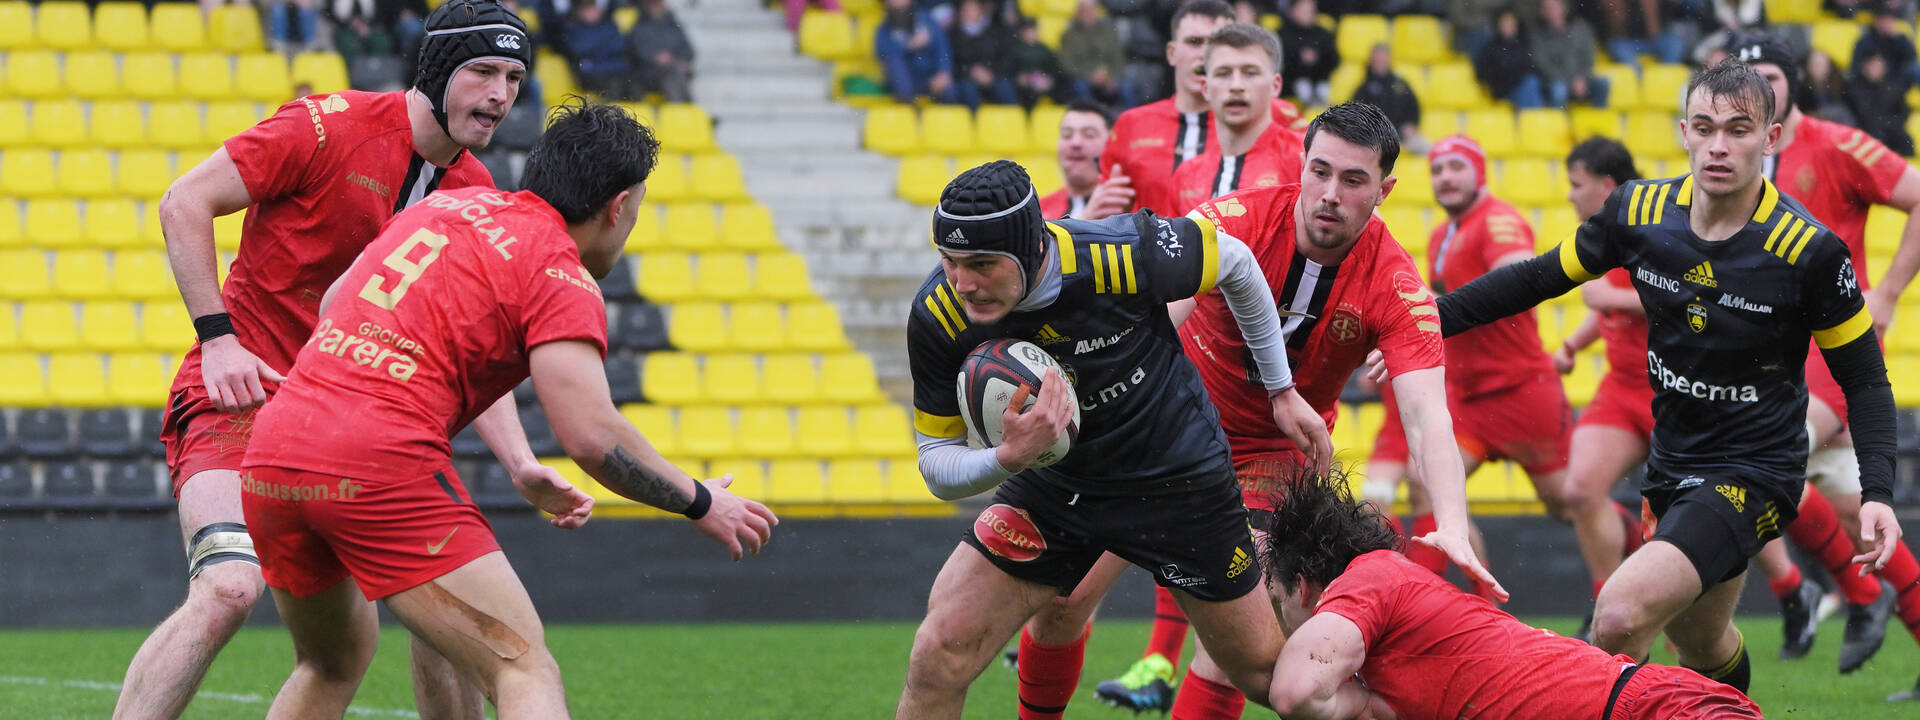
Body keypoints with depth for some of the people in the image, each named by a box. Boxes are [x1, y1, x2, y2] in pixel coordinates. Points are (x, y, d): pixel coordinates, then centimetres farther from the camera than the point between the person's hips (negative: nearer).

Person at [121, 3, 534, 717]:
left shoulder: (474, 191, 7)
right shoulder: (332, 125, -13)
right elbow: (184, 203, -11)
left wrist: (519, 461, -6)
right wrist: (217, 335, -19)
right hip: (244, 392, -7)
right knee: (228, 590, -27)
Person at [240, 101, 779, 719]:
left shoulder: (446, 204, 21)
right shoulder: (561, 276, -2)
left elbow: (333, 301, 33)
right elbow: (591, 435, -12)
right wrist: (701, 504, 4)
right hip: (381, 467, -8)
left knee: (333, 663, 30)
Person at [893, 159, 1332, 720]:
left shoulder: (1125, 256, -30)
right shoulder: (938, 316, -23)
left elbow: (1235, 260, -8)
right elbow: (938, 465, -13)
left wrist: (1282, 390, 2)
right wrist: (1008, 458, -37)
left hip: (1178, 478, -2)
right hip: (1052, 481, 2)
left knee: (1264, 669, 7)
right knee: (941, 653, -13)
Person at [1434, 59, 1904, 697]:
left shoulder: (1810, 249, -19)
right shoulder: (1641, 211, -6)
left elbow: (1865, 379, -9)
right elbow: (1540, 278, 10)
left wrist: (1876, 494, -22)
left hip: (1752, 476, -6)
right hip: (1673, 470, 6)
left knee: (1620, 619, -26)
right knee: (1700, 644, 24)